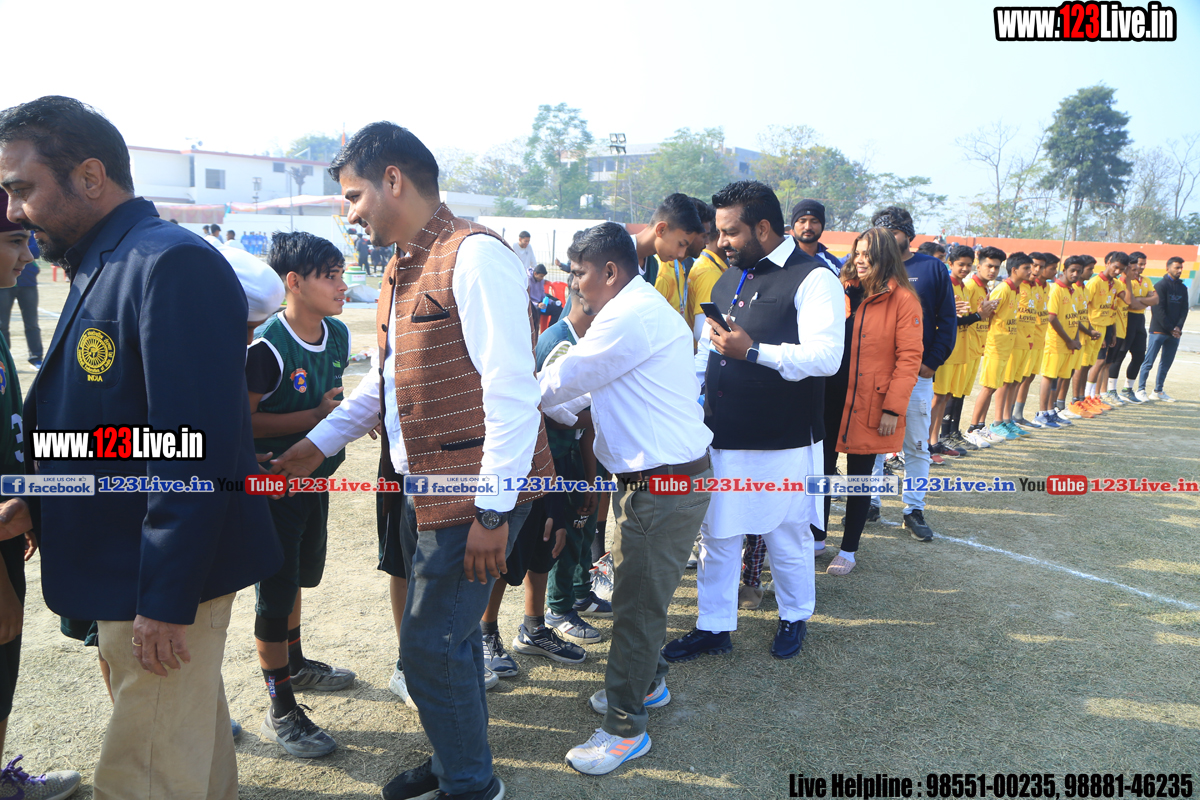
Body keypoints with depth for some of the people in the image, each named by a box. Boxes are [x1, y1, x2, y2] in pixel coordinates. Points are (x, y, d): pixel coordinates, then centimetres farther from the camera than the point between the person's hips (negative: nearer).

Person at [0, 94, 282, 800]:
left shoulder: (172, 266, -20)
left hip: (164, 581, -9)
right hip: (124, 567, 9)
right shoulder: (101, 266, 12)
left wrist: (165, 599, -23)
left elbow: (195, 448, -25)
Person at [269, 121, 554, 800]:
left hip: (475, 491, -9)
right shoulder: (404, 269, 16)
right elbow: (384, 382, 23)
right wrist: (315, 446, 19)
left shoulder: (475, 255, -16)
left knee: (431, 647, 0)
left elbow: (513, 389, -21)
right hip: (423, 487, 9)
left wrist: (492, 510, -21)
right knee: (449, 633, 20)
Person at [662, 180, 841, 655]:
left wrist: (753, 351, -24)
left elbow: (826, 356, -23)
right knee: (716, 534, 13)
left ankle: (794, 619, 35)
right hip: (721, 437, 7)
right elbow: (705, 353, 22)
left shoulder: (812, 278, -11)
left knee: (787, 539, 11)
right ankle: (713, 628, 28)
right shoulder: (728, 281, 15)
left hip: (782, 443, -6)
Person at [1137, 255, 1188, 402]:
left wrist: (1178, 327, -5)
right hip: (1159, 330, -6)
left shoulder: (1182, 288, 14)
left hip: (1174, 332, 6)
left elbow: (1184, 309, 10)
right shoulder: (1160, 286, -4)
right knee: (1148, 361, -5)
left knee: (1167, 363, 8)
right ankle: (1141, 390, -1)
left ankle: (1158, 391, 14)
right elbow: (1158, 310, -10)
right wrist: (1170, 328, -11)